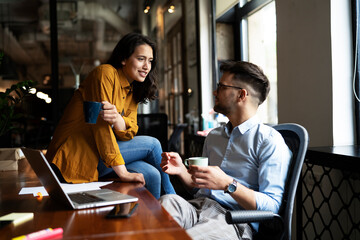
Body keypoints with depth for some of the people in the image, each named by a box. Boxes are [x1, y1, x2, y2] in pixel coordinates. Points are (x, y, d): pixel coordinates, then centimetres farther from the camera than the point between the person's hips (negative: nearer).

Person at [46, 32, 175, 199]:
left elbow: (128, 132, -2)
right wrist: (122, 172, -22)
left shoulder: (132, 91, 14)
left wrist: (116, 118, -27)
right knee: (151, 144, -8)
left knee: (151, 175, -12)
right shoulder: (105, 73, -12)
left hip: (97, 152, 7)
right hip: (77, 157, -7)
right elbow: (101, 125, -20)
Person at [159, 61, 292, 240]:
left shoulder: (270, 141, -2)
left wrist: (228, 184, -22)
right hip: (197, 205, 6)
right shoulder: (213, 136, 23)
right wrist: (181, 170, 7)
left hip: (233, 219, -6)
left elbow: (272, 207, -10)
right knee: (167, 201, -31)